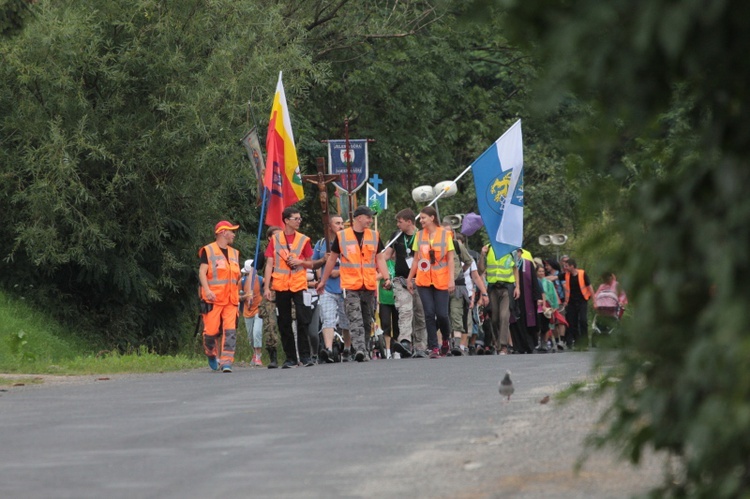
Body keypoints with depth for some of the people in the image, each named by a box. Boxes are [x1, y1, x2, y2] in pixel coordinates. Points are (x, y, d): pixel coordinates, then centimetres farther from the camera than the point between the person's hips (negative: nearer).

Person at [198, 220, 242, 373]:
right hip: (213, 298, -5)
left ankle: (227, 362, -11)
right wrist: (207, 290, -19)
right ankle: (211, 355, 22)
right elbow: (202, 271, -6)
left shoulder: (234, 253, 20)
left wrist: (238, 294, 21)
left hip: (231, 299, 5)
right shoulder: (208, 251, 1)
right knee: (211, 330, -4)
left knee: (230, 331, -8)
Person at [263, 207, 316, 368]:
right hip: (281, 286, 1)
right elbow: (269, 264, 3)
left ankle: (305, 355, -3)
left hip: (299, 285, -1)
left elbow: (311, 264, 12)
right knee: (284, 323, 3)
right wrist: (266, 287, -4)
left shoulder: (303, 240, 6)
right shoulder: (275, 239, 5)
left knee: (303, 321, -8)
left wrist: (300, 262, -10)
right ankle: (290, 358, 9)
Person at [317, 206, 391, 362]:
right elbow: (332, 259, 13)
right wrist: (323, 281, 17)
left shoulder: (374, 236, 12)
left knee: (367, 321, 8)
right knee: (355, 320, -15)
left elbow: (380, 258, 13)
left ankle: (362, 350, 16)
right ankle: (360, 350, -26)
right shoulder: (342, 236, 4)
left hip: (370, 285, 4)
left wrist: (386, 277, -3)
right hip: (350, 285, -4)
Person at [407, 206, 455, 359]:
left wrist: (451, 279, -7)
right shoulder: (419, 235, 8)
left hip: (441, 281, -2)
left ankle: (446, 339, 24)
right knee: (429, 313, -5)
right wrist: (409, 279, 10)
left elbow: (450, 259, 0)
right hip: (423, 281, 2)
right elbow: (417, 259, 12)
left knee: (442, 313, -5)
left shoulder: (445, 234, 1)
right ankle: (433, 347, -1)